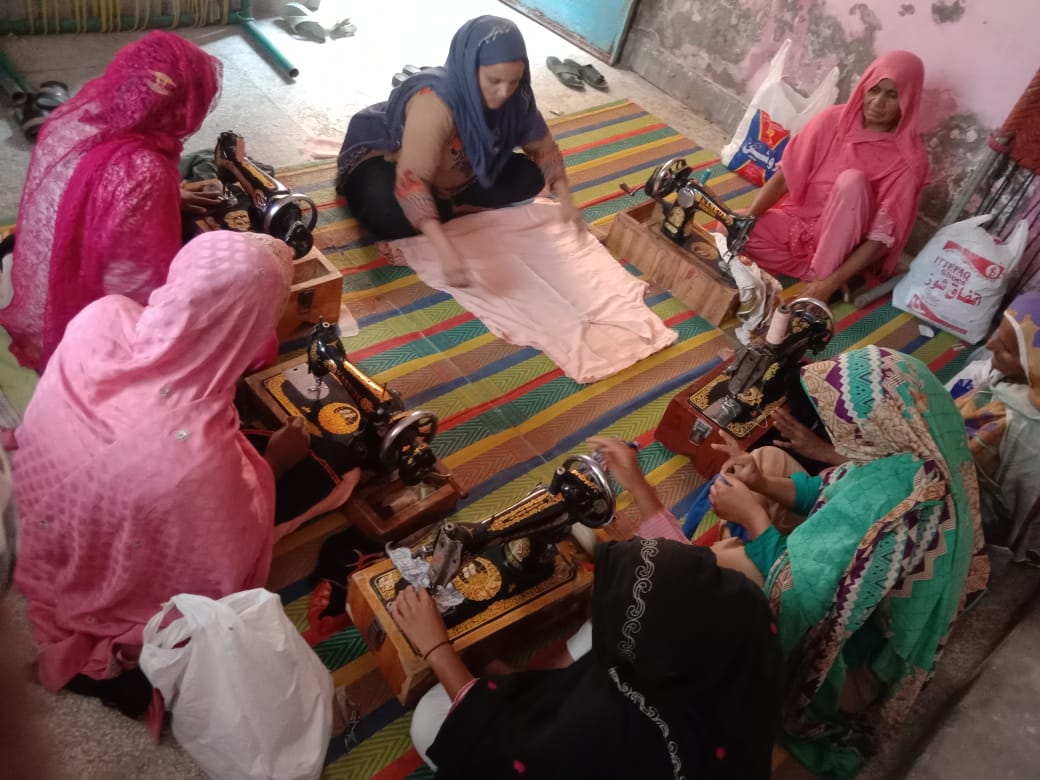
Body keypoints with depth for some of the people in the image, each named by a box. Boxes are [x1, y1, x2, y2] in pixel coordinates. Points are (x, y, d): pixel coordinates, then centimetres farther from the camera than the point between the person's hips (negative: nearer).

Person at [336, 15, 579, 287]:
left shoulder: (515, 97, -19)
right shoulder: (434, 102, -38)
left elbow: (543, 147, -4)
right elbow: (412, 182, -44)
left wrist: (565, 199, -20)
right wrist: (446, 250, -54)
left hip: (449, 174, 6)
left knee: (530, 176, -9)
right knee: (388, 218, -38)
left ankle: (443, 204, -7)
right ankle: (460, 209, -12)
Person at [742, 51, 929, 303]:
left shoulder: (909, 159, -15)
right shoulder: (833, 119, -6)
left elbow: (882, 237, -21)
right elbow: (784, 176, -6)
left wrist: (831, 282, -33)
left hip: (838, 243, -3)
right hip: (799, 222, 3)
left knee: (852, 181, -32)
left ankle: (823, 275, -26)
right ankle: (813, 270, -14)